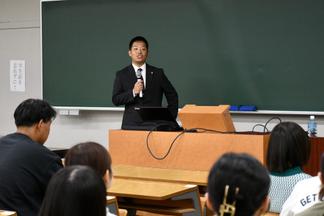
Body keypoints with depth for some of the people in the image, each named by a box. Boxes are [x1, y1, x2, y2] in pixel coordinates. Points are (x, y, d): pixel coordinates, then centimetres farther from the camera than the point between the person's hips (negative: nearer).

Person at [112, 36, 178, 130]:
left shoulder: (158, 73, 9)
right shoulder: (122, 75, 8)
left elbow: (172, 95, 14)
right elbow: (115, 100, 1)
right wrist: (133, 92, -14)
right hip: (131, 125, 0)